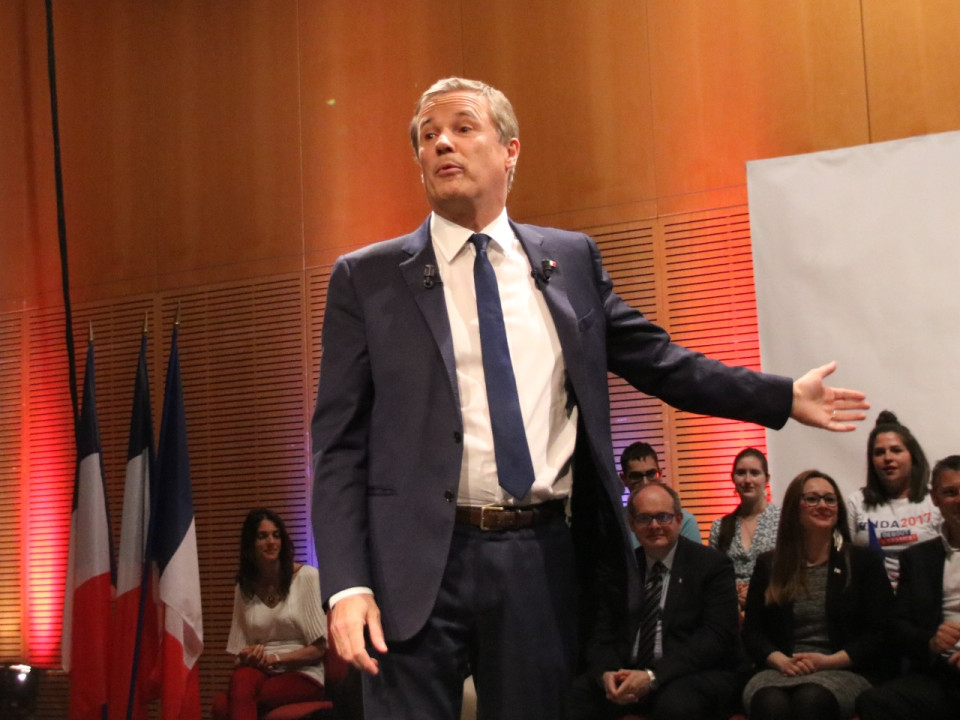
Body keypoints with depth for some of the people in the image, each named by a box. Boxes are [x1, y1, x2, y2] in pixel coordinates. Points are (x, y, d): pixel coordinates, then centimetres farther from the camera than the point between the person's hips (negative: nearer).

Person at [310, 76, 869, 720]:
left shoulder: (571, 260, 10)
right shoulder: (367, 278, 2)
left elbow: (656, 359, 17)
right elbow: (340, 443, -1)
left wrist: (784, 397, 12)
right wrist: (346, 583, -10)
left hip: (541, 555, 2)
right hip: (419, 561, -2)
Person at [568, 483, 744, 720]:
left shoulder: (712, 565, 0)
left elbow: (716, 636, -12)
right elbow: (601, 634, 9)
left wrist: (653, 676, -23)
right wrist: (606, 673, -15)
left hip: (696, 675, -3)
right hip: (627, 674, 3)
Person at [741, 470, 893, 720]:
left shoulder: (865, 561, 13)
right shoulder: (768, 565, 17)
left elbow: (878, 633, 5)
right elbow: (752, 631, 12)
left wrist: (829, 661, -10)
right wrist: (781, 661, -10)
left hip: (843, 671, -1)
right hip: (779, 670, 1)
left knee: (812, 698, -38)